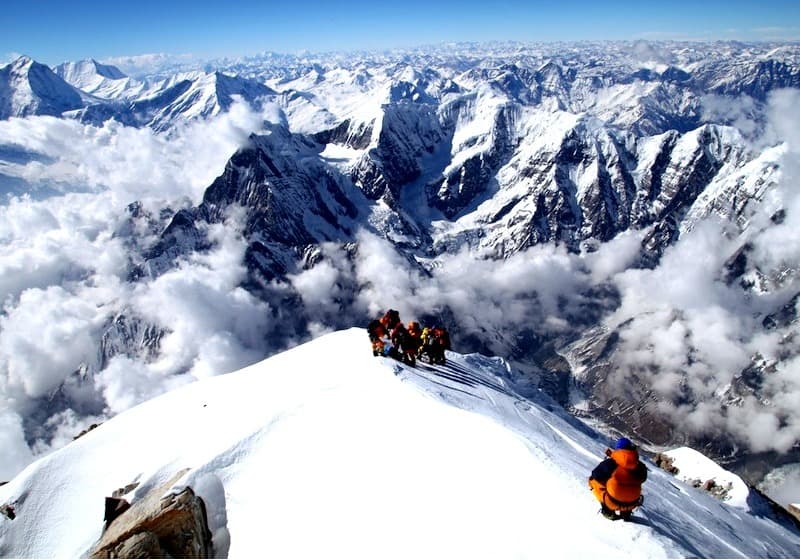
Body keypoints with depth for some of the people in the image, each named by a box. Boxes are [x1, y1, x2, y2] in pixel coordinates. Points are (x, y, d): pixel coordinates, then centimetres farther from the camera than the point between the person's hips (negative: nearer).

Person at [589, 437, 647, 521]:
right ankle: (626, 513, 24)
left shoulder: (609, 463, -15)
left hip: (613, 503, -4)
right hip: (632, 505, 4)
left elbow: (595, 476, -4)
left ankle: (608, 512, 12)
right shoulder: (641, 467, -6)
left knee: (593, 481, 15)